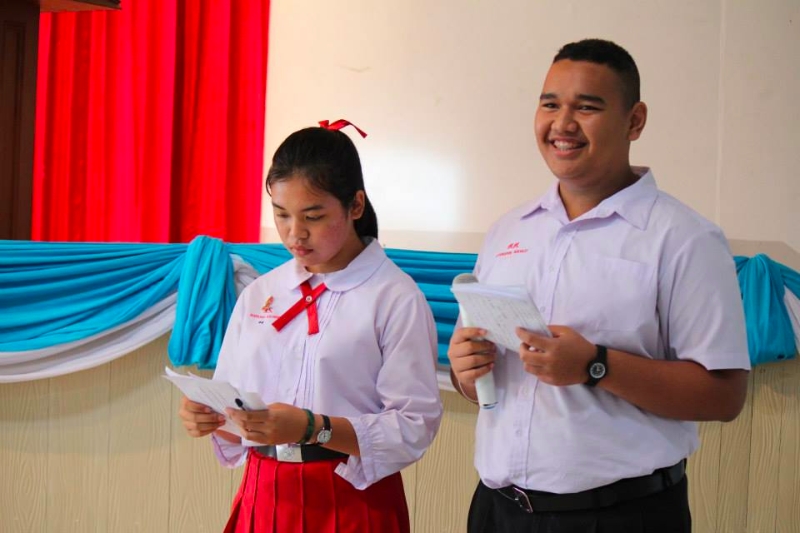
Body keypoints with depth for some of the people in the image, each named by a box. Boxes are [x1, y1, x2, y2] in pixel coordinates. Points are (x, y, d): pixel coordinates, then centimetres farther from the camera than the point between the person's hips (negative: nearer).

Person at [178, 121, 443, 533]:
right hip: (264, 498, 4)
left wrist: (313, 428, -26)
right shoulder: (258, 294, 8)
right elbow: (232, 404, 8)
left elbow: (414, 426, -15)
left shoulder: (395, 299, -9)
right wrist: (207, 416, -13)